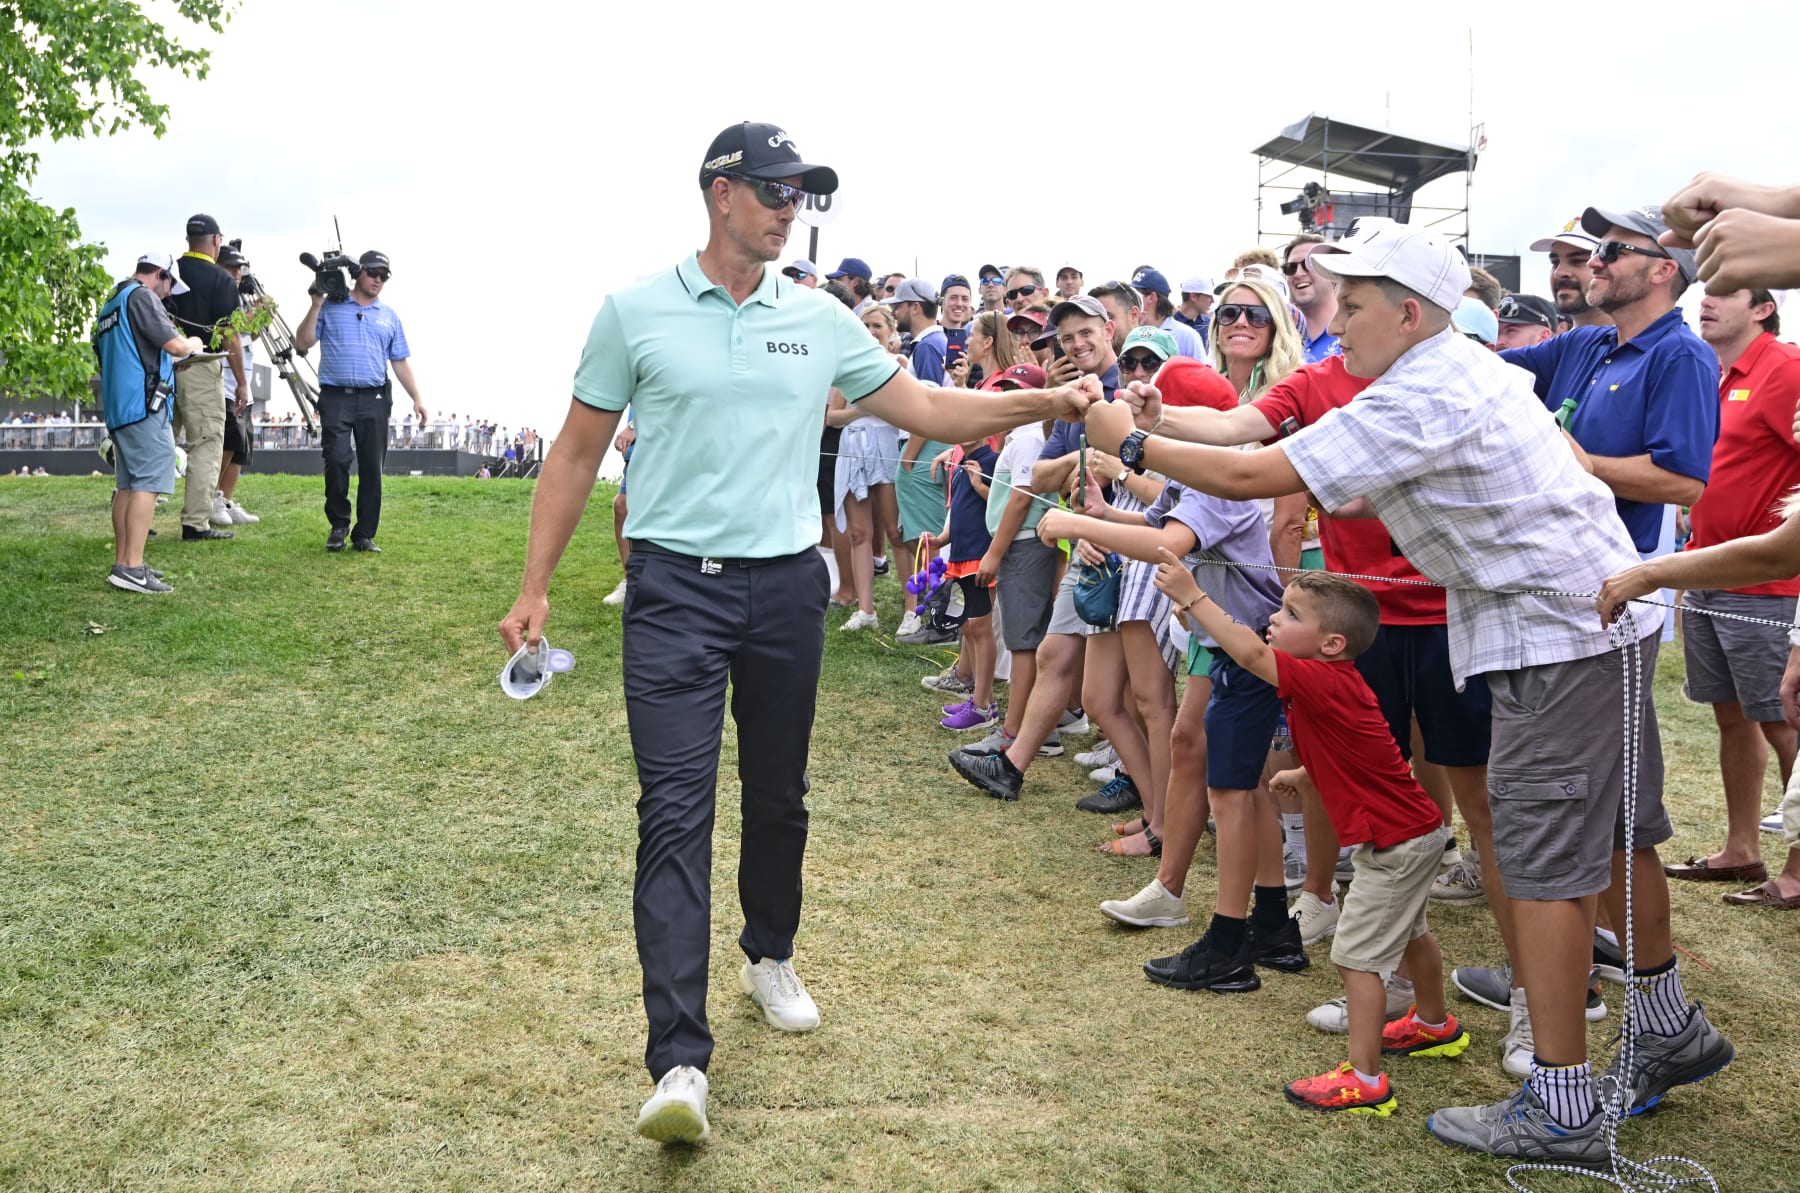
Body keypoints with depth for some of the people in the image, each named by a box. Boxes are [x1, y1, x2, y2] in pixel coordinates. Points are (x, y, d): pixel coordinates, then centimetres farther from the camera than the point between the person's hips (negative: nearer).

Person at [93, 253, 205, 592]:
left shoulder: (112, 303, 22)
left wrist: (167, 362, 29)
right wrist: (193, 343, 7)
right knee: (148, 484, -12)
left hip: (117, 408, 10)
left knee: (128, 485, 12)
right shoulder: (142, 297, -7)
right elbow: (175, 345, -14)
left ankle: (122, 563, 14)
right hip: (143, 404, -10)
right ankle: (132, 569, -19)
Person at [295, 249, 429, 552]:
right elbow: (302, 342, 4)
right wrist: (316, 305, -5)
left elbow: (400, 362, 17)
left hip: (374, 400, 3)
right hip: (335, 397, -2)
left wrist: (417, 398, 8)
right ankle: (339, 524, 4)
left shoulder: (389, 316, 18)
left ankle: (364, 535, 6)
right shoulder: (331, 307, 9)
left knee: (372, 467, 0)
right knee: (336, 460, -15)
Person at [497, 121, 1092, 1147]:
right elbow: (577, 454, 4)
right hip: (676, 589, -3)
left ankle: (770, 956, 40)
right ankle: (680, 1061, -10)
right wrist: (536, 587, 1)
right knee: (676, 809, -10)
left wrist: (1043, 403, -2)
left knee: (779, 796, 14)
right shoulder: (635, 311, 0)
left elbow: (929, 410, 10)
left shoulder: (819, 320, 7)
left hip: (787, 588, 3)